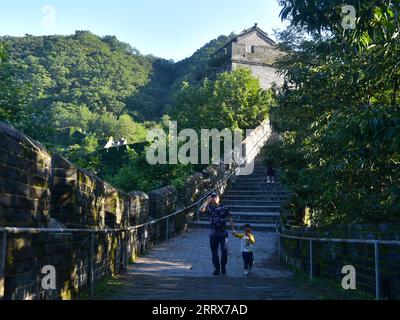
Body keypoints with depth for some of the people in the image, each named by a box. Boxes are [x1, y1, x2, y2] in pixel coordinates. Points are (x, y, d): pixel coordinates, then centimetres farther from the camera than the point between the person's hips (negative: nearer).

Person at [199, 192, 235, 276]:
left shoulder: (223, 208, 1)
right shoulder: (209, 208, 3)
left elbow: (229, 219, 1)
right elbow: (201, 210, -16)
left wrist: (233, 229, -5)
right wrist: (207, 201, -13)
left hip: (223, 233, -2)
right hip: (213, 233, 2)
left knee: (224, 250, -8)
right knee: (214, 252, 6)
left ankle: (223, 267, 12)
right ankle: (217, 268, 19)